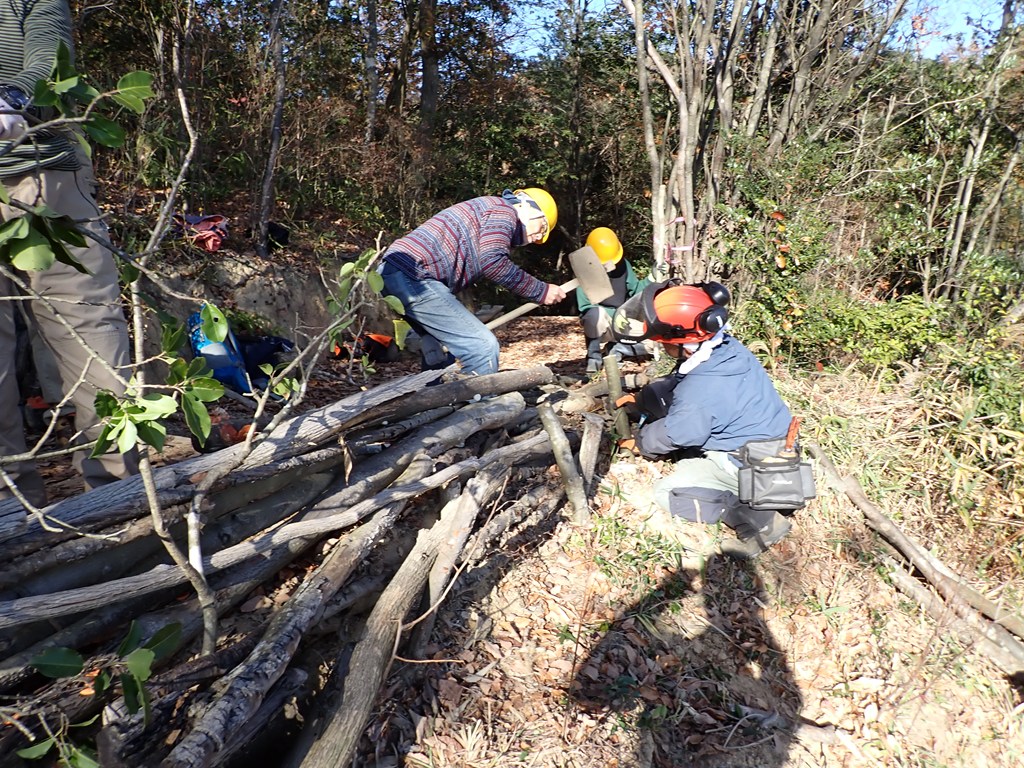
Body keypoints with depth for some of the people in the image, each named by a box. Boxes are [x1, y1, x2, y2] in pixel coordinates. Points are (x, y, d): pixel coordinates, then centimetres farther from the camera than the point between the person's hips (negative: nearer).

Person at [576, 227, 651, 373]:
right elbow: (585, 306, -20)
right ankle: (594, 356, -16)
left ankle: (618, 349, 4)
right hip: (599, 324, -4)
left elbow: (635, 290, 4)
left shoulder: (623, 264, -3)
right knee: (596, 314, -39)